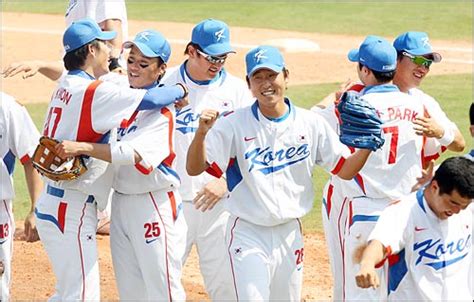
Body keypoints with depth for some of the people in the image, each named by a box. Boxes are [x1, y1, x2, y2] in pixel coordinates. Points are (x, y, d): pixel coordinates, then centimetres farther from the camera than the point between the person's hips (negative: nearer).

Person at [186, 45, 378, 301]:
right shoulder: (234, 124, -8)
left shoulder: (310, 124, 0)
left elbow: (345, 169, 3)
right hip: (248, 234, -3)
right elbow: (194, 168, -14)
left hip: (290, 233, 4)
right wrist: (201, 132, -31)